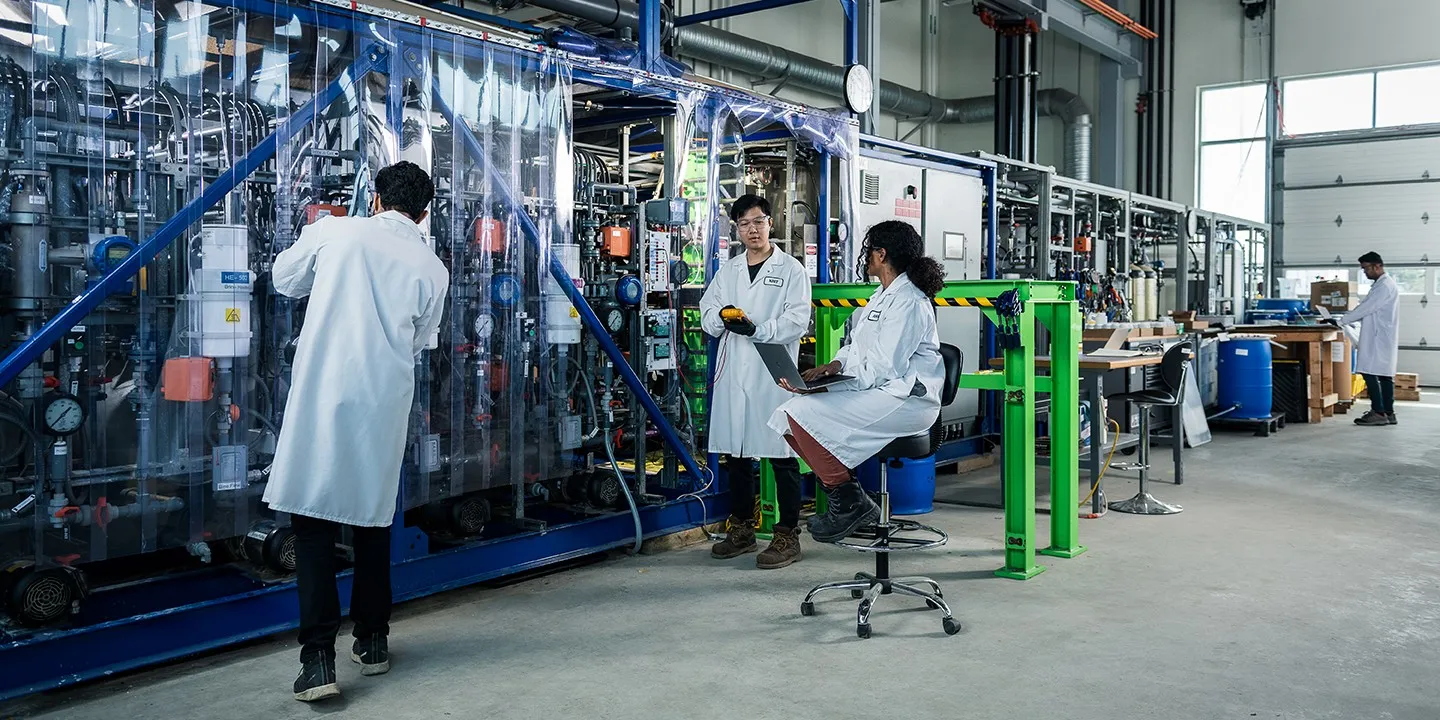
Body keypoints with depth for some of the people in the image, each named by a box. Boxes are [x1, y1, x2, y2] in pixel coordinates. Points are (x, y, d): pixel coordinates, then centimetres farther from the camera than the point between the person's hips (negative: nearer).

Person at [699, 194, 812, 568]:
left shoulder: (791, 269, 2)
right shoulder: (727, 271, 18)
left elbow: (797, 320, -8)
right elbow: (707, 314, 14)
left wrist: (757, 329, -19)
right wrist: (722, 318, -9)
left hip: (774, 373, -5)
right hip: (733, 372, 5)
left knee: (781, 455, -3)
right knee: (735, 453, 11)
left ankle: (787, 535, 4)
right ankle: (742, 529, 23)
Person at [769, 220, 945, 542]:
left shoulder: (907, 301, -13)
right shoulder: (882, 296, 19)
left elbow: (884, 368, -19)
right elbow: (856, 347, 20)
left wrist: (827, 385, -19)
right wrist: (836, 364, -2)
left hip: (906, 399, -10)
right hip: (878, 393, 10)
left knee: (804, 413, -22)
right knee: (787, 416, -2)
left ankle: (849, 502, -9)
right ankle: (850, 502, 2)